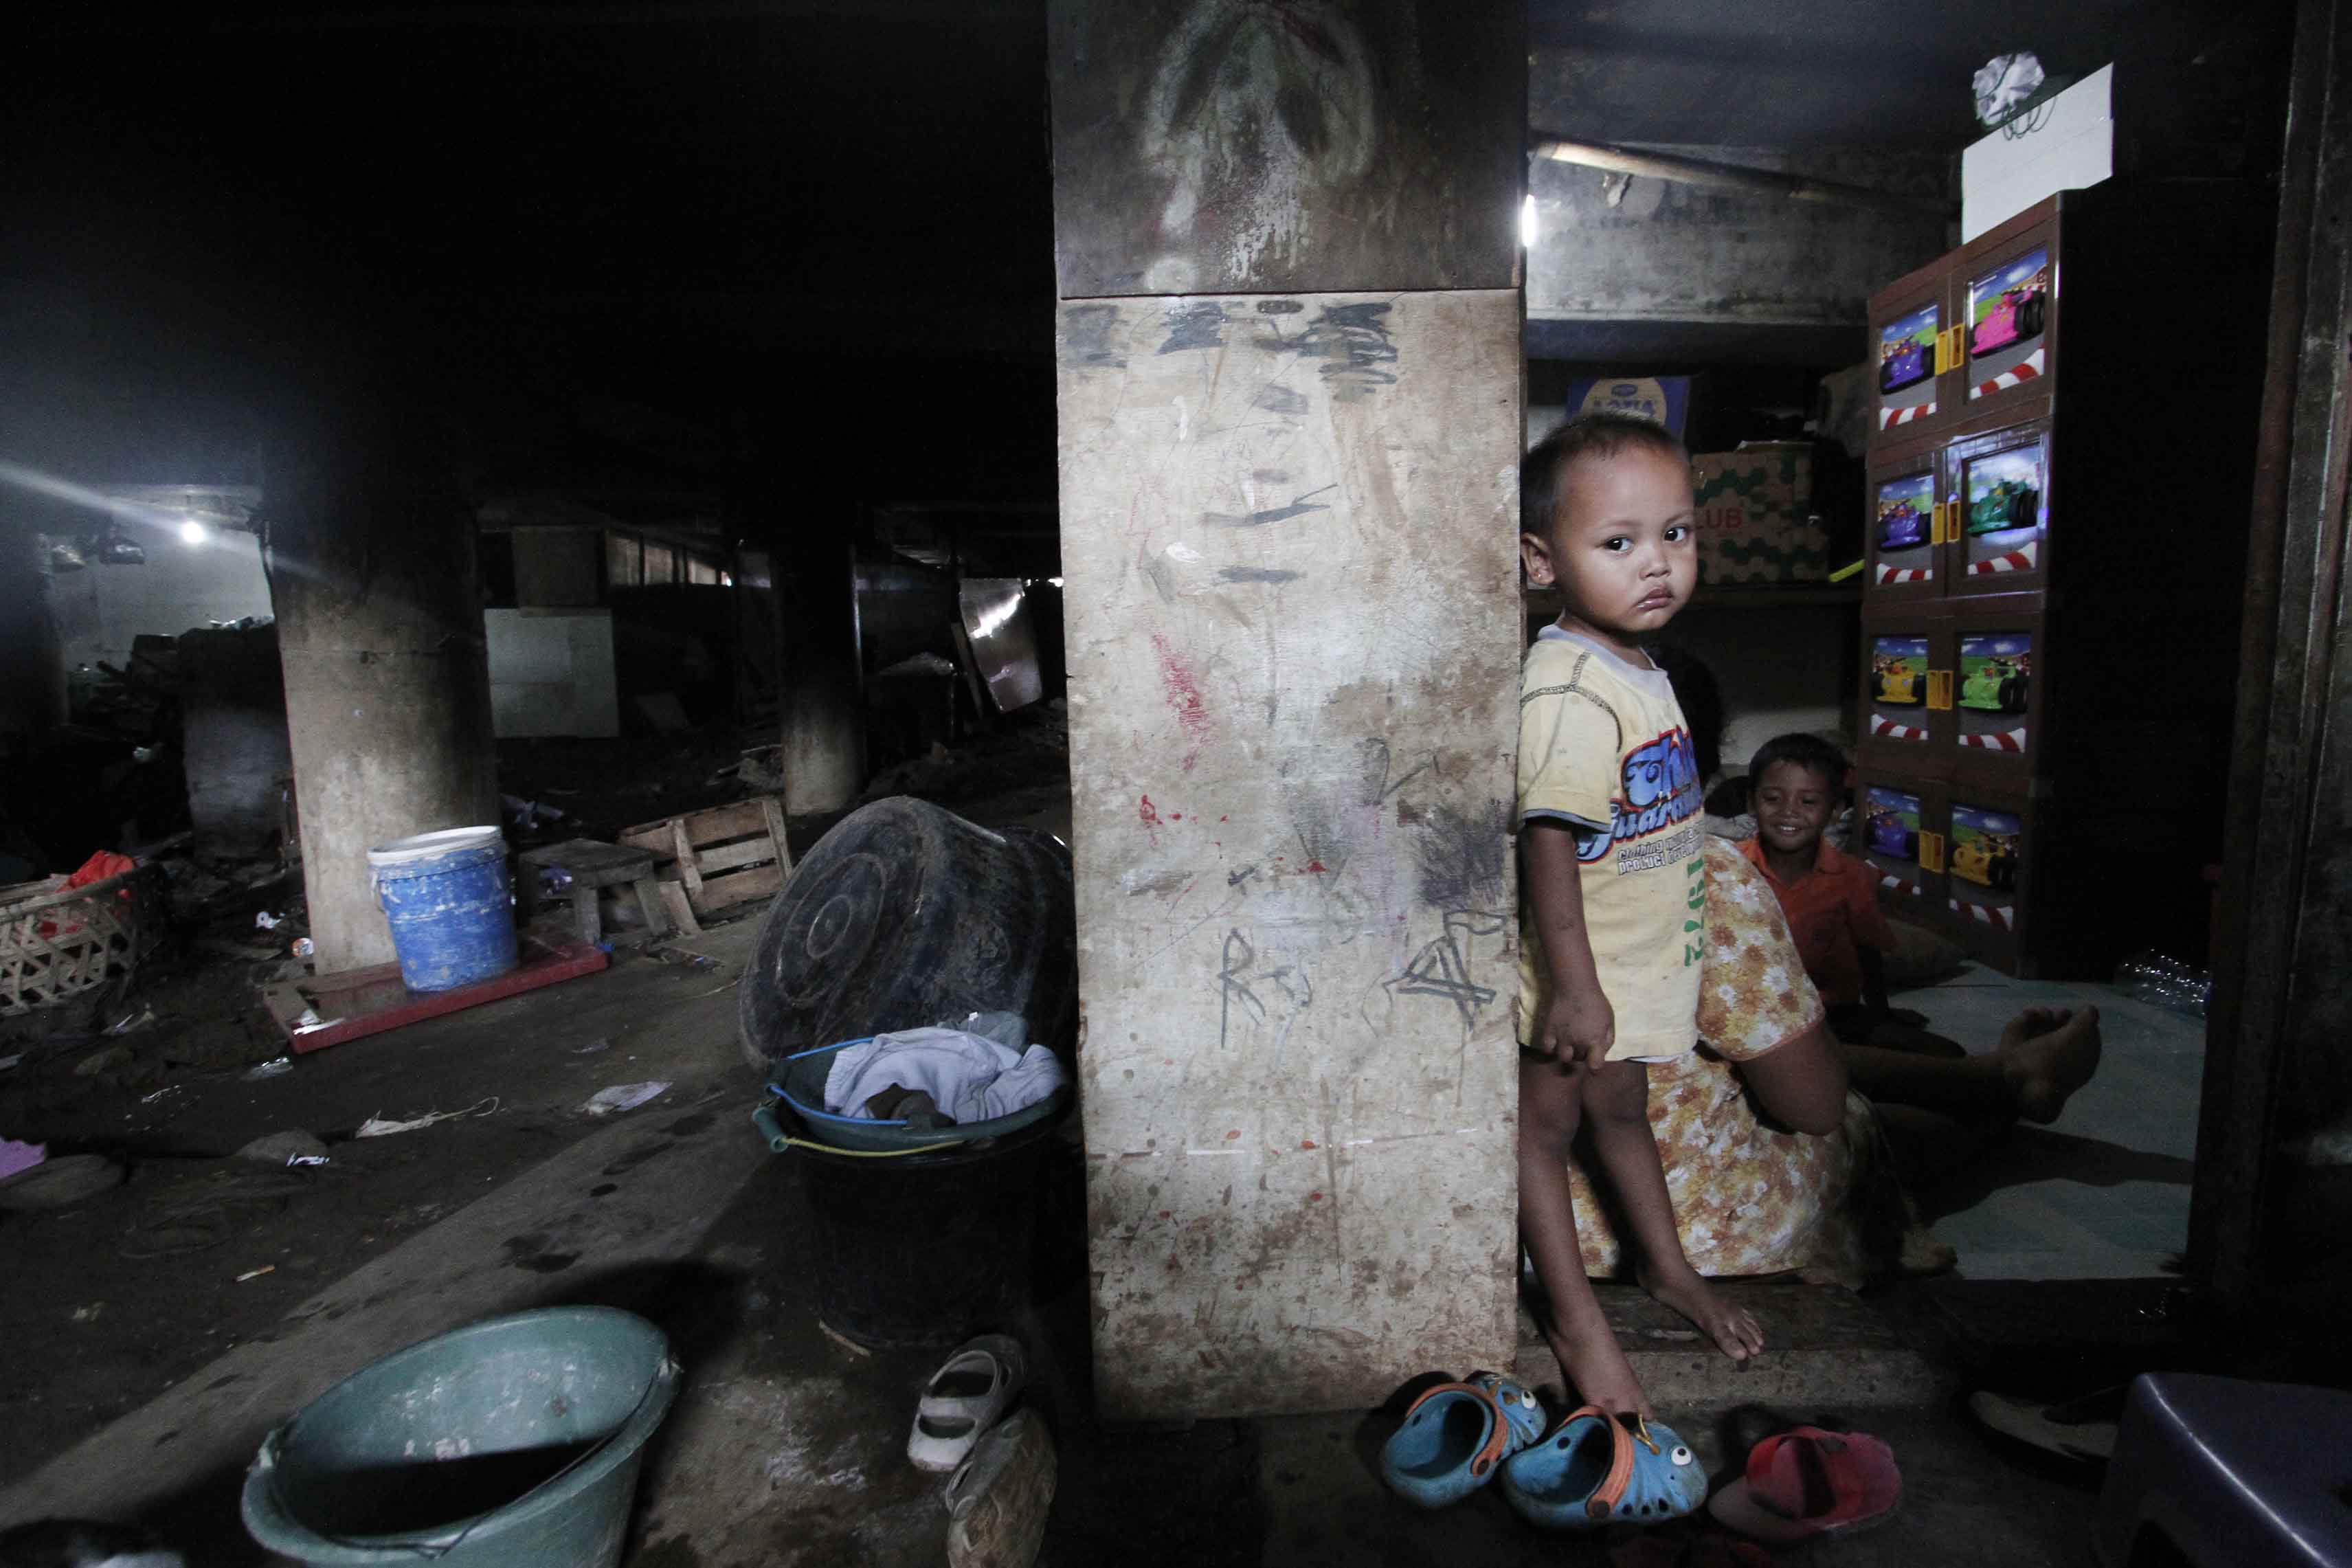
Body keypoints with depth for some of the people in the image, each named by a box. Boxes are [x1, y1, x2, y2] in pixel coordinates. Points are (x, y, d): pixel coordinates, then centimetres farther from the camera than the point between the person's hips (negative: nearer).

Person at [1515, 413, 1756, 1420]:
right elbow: (1548, 843, -28)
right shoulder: (1567, 690, -27)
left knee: (1621, 1109, 25)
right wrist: (1574, 988, -26)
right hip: (1580, 972, -9)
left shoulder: (1638, 669, 5)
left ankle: (1667, 1268, 45)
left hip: (1639, 960, 9)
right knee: (1547, 1121, 9)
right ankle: (1576, 1323, 25)